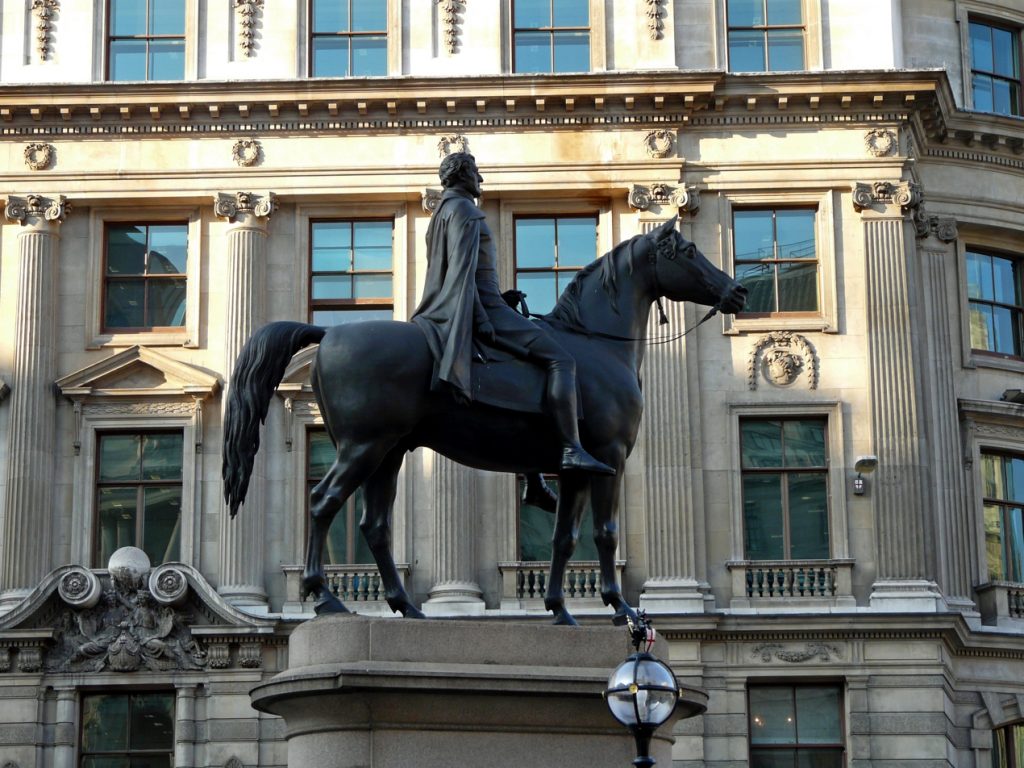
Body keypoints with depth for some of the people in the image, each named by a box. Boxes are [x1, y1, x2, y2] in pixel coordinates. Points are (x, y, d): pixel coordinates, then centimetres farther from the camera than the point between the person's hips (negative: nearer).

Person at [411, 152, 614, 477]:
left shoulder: (441, 214, 22)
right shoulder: (463, 209, -10)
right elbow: (463, 269, -21)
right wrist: (479, 318, -26)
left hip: (478, 309, 11)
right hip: (484, 308, -11)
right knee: (560, 359, -15)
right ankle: (571, 450, -28)